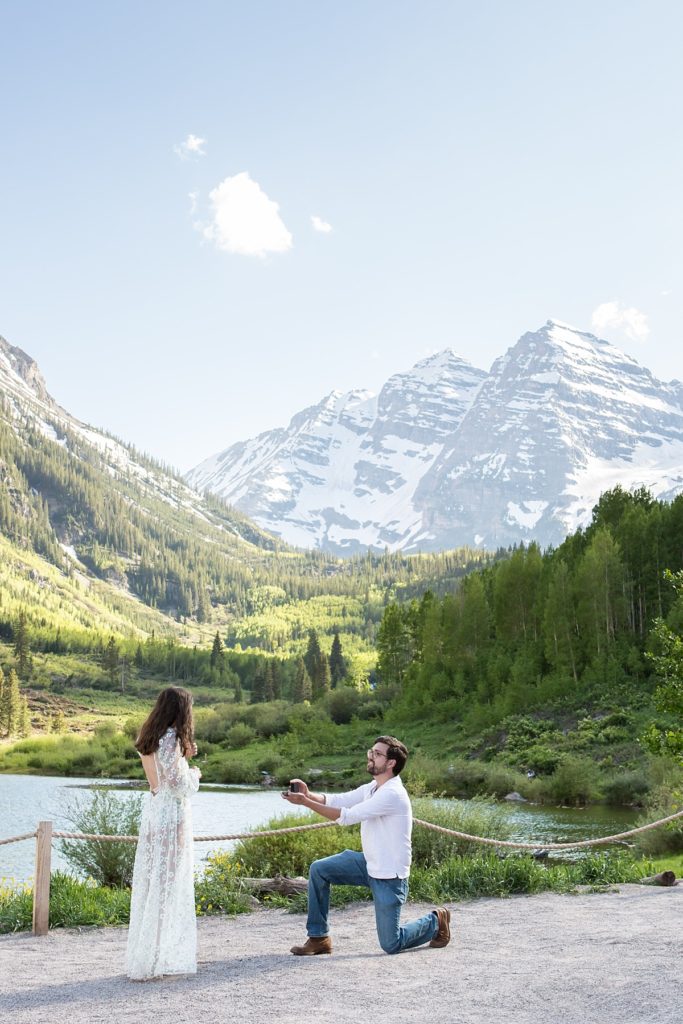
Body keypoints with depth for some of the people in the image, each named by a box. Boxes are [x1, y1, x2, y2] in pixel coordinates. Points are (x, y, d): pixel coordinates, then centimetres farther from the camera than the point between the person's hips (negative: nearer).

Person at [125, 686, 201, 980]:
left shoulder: (149, 738, 10)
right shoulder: (171, 738, -16)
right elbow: (178, 785, -17)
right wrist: (194, 774, 2)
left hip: (153, 811, 9)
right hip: (171, 816, -9)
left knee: (149, 884, 13)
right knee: (164, 887, -2)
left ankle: (158, 956, 23)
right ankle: (146, 964, 1)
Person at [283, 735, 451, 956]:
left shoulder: (392, 794, -25)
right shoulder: (371, 788, 5)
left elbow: (347, 816, -28)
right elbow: (337, 800, 0)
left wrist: (306, 802, -28)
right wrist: (308, 794, -19)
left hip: (389, 876, -8)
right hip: (368, 863, 8)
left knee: (391, 945, -2)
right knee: (318, 870, -5)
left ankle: (435, 921, 26)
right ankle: (318, 938, 5)